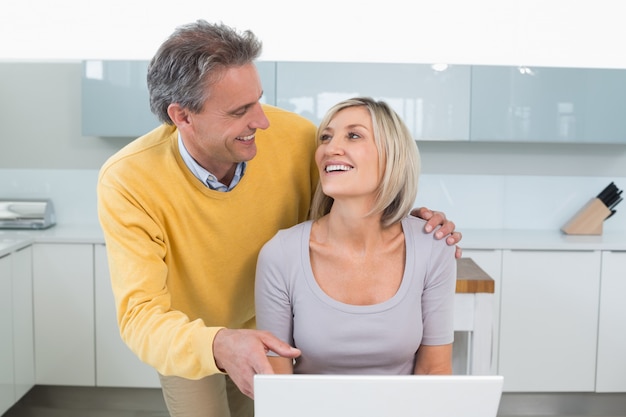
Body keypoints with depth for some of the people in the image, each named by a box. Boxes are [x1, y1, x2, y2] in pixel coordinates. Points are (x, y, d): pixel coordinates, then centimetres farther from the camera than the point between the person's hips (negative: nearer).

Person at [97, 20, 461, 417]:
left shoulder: (295, 137, -26)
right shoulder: (127, 182, -32)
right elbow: (140, 315, -36)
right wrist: (218, 346, -57)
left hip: (269, 332, 3)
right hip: (186, 346, -2)